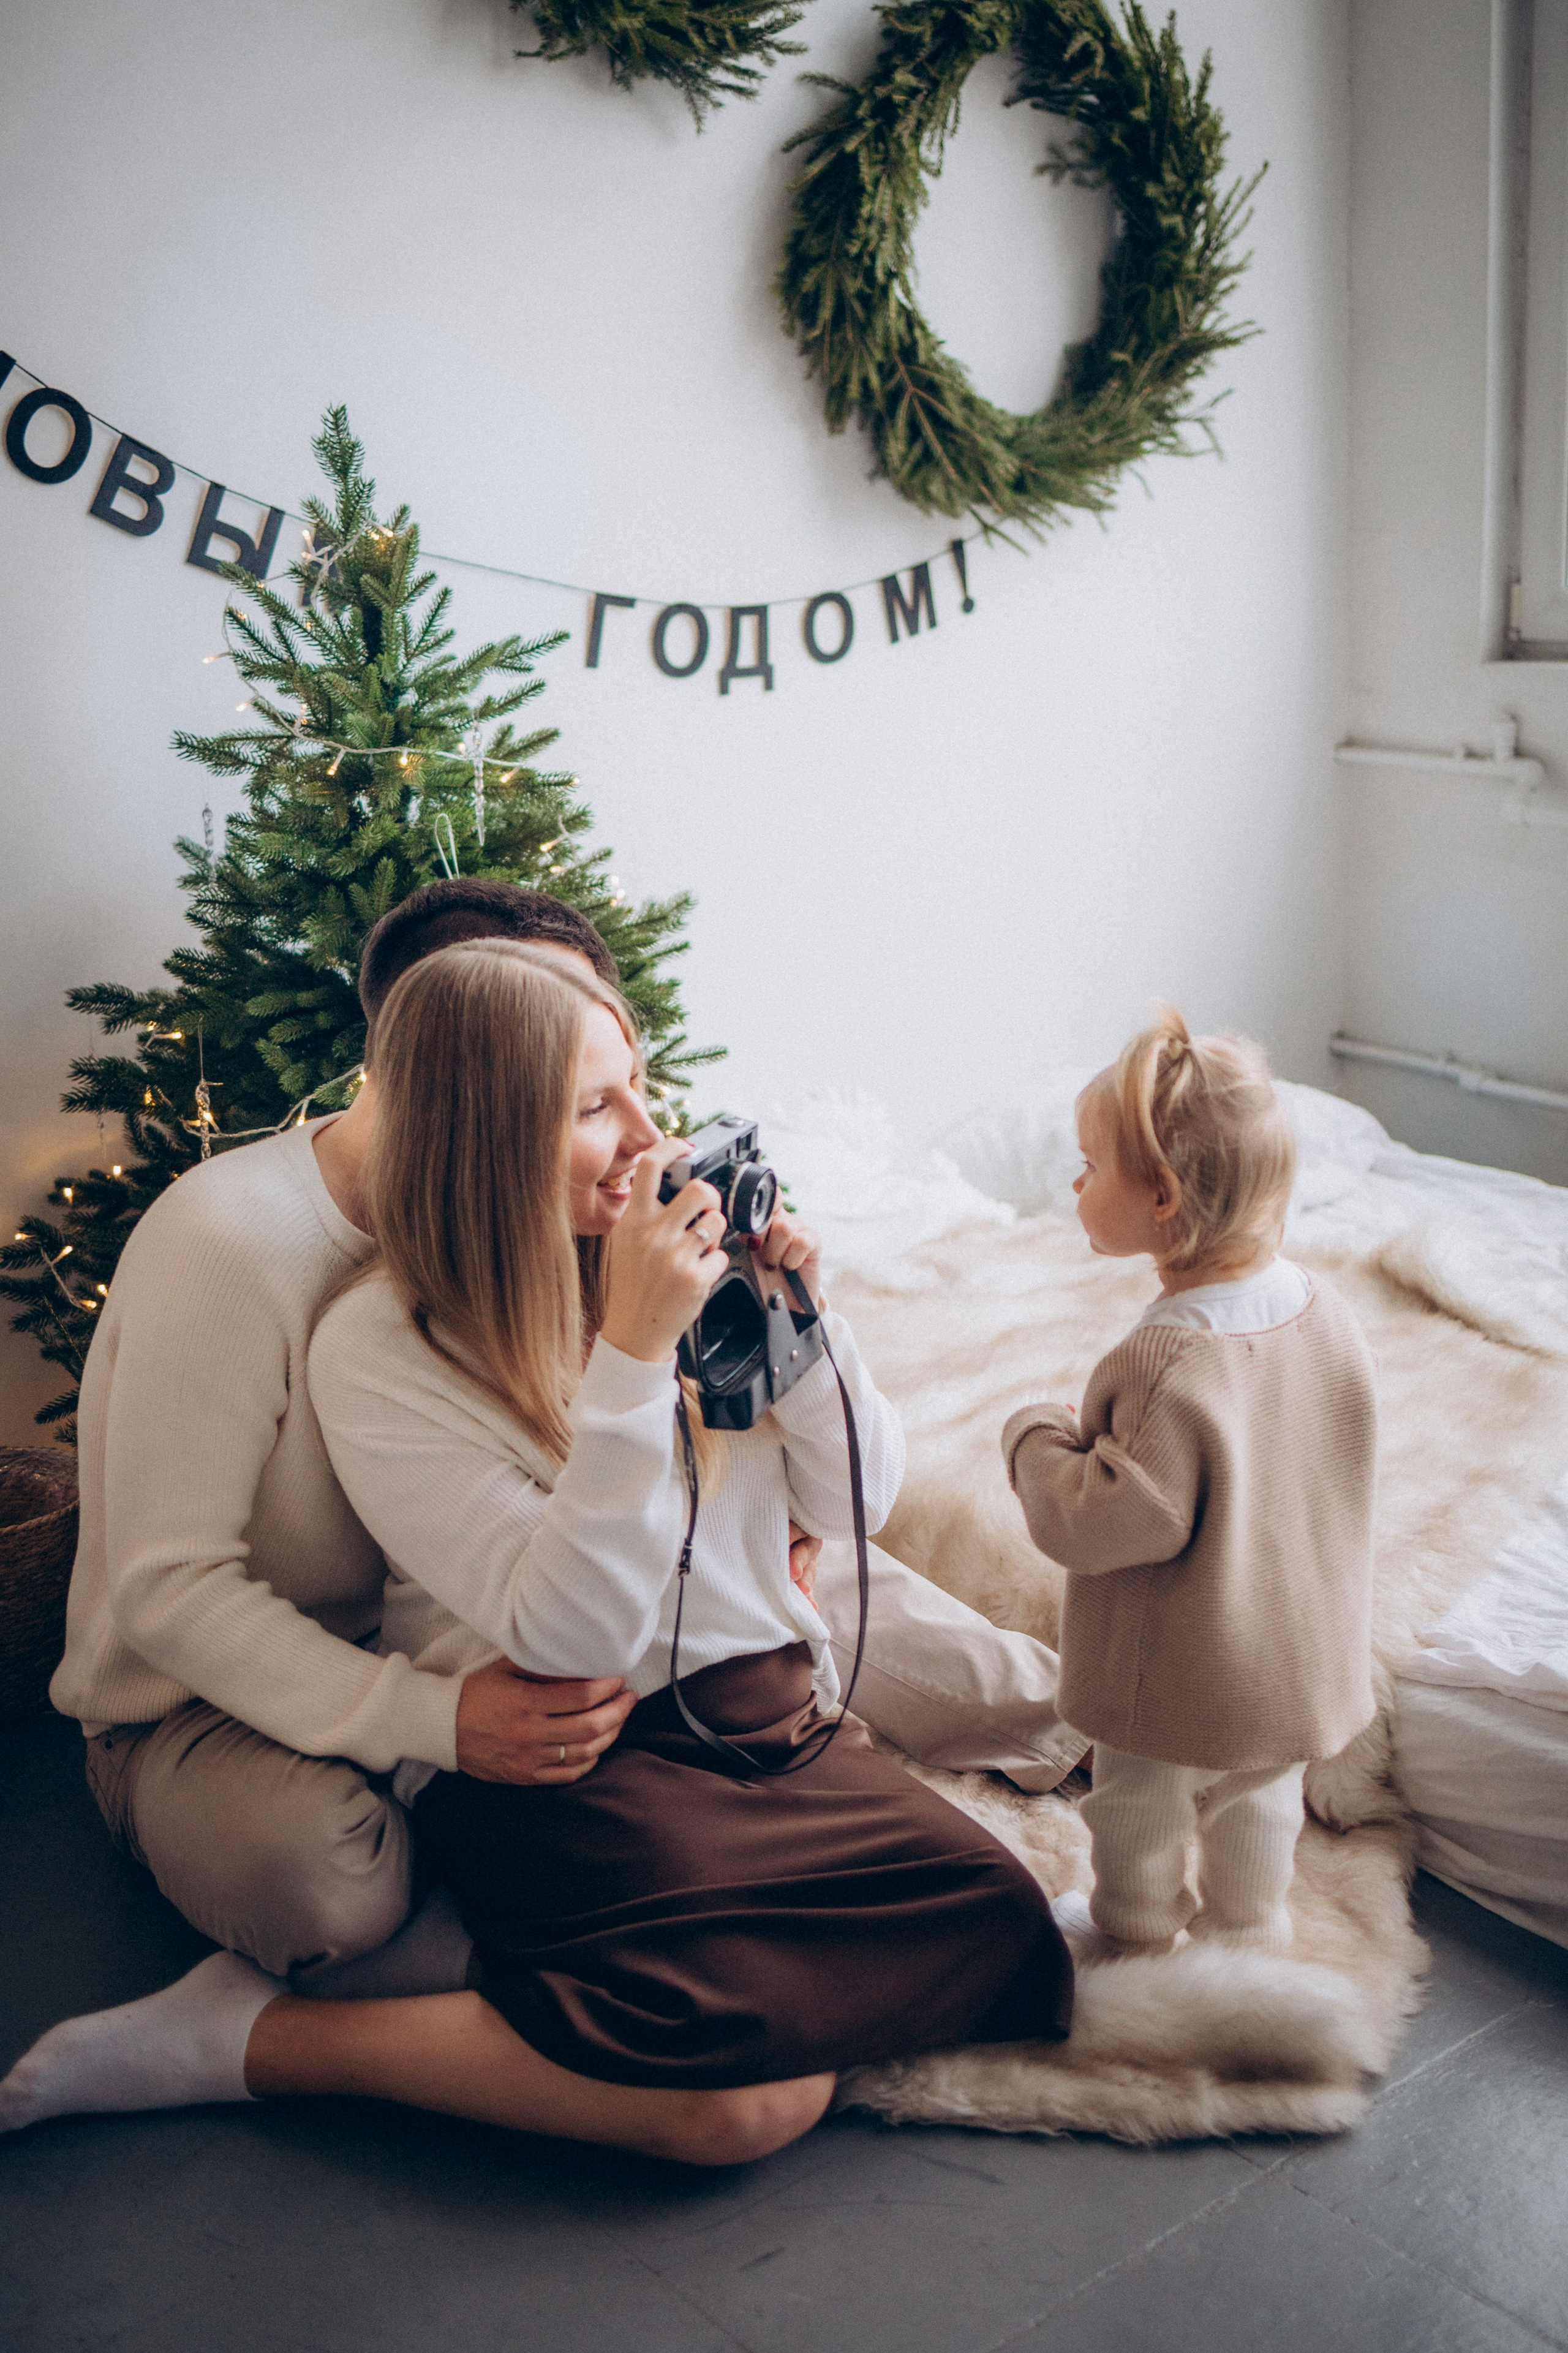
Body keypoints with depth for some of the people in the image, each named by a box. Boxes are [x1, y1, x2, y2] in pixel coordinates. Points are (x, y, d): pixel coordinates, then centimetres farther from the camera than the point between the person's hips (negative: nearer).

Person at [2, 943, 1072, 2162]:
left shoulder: (694, 1251, 1)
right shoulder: (380, 1351, -12)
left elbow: (856, 1501, 8)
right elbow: (571, 1629, -19)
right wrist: (635, 1355, -26)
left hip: (773, 1711, 5)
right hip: (559, 1760, -5)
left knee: (1000, 1931, -16)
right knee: (748, 2098, -25)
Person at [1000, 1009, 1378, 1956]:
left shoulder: (1169, 1363, -34)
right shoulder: (1328, 1314, -10)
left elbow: (1120, 1522, -32)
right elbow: (1354, 1456, 3)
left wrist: (1038, 1441, -16)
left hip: (1175, 1678, -7)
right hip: (1299, 1655, 7)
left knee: (1141, 1814, 20)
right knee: (1259, 1803, 28)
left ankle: (1136, 1934, 42)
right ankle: (1251, 1929, 48)